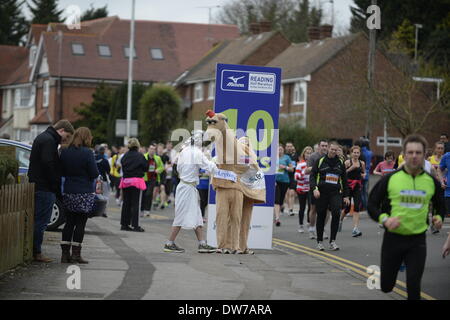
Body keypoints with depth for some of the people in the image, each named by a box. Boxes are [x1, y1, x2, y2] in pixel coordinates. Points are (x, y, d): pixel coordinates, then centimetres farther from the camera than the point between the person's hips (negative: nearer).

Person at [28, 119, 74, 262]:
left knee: (37, 220, 13)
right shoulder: (49, 141, -13)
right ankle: (36, 252, -4)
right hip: (45, 189, -11)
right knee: (41, 221, -6)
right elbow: (48, 165, -21)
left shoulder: (42, 137, 21)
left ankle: (33, 251, 17)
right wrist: (56, 187, -16)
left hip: (36, 186, 11)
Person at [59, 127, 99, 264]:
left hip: (68, 192, 5)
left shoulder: (65, 152, 4)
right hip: (85, 193, -5)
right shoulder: (87, 153, -13)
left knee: (69, 222, 10)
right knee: (80, 223, 1)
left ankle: (65, 253, 8)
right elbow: (94, 174, -11)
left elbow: (62, 172, 12)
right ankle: (76, 254, 1)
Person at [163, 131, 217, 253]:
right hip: (188, 187, -9)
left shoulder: (185, 150, 7)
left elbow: (179, 167, 13)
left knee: (197, 217, 11)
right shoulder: (197, 153, -17)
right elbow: (210, 167, -18)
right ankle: (169, 244, 5)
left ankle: (202, 244, 13)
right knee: (182, 216, -1)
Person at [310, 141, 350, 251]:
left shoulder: (340, 163, 11)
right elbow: (312, 175, 2)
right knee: (321, 217, 6)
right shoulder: (320, 161, 4)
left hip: (335, 193, 1)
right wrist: (314, 188, -14)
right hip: (321, 193, -1)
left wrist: (346, 196, 15)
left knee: (336, 214, -16)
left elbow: (344, 180, 18)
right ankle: (319, 241, 19)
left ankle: (332, 241, -9)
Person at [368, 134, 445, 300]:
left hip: (418, 241, 1)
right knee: (386, 286, 11)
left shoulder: (432, 181, 1)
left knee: (413, 285, -7)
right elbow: (372, 204, -2)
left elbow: (439, 206, 17)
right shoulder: (390, 179, -7)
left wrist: (439, 218, -5)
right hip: (393, 238, -1)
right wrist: (384, 219, -20)